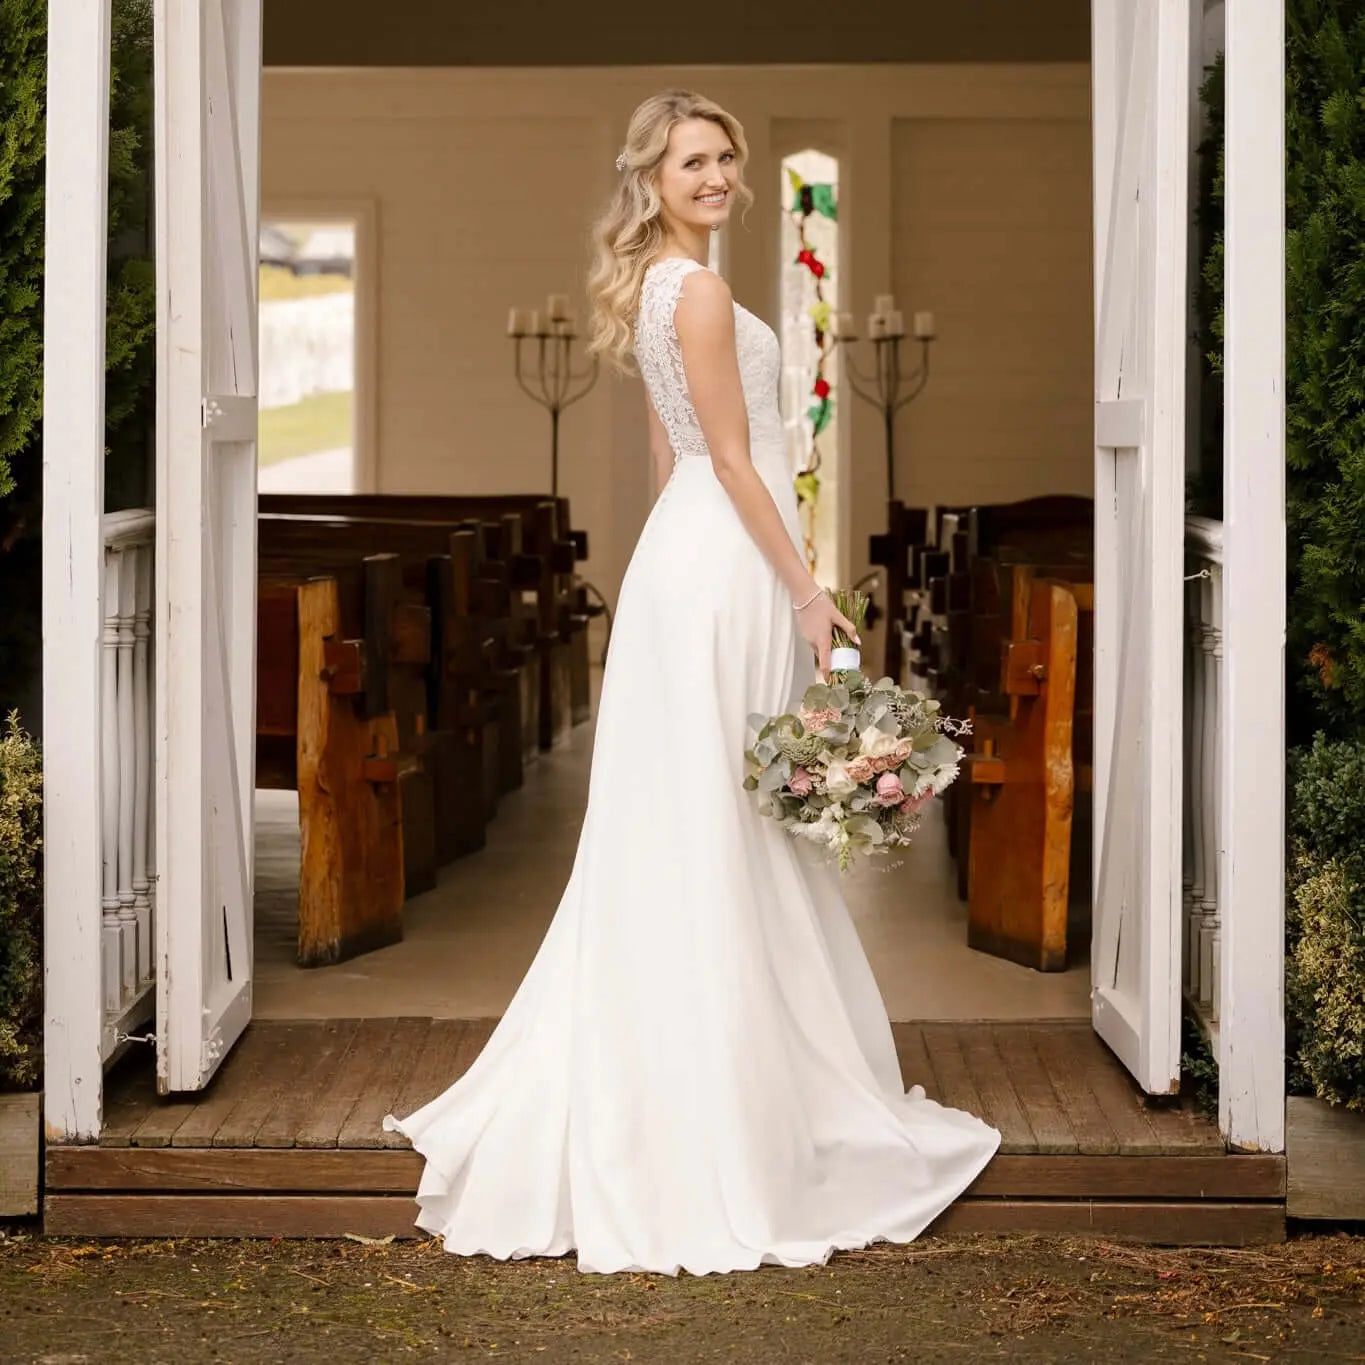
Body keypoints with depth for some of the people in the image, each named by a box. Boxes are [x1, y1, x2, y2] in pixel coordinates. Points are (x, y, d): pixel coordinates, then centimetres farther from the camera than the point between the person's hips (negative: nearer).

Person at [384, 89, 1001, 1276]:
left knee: (670, 836, 12)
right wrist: (808, 591, -14)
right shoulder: (700, 292, -15)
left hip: (684, 555, 10)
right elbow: (734, 462, -17)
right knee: (723, 837, -4)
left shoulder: (655, 289, 15)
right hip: (729, 566, -10)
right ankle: (730, 1113, 2)